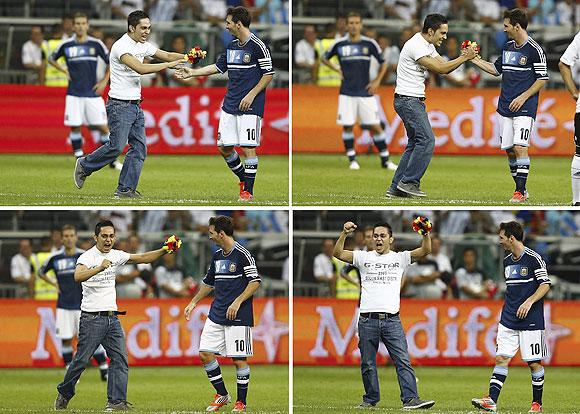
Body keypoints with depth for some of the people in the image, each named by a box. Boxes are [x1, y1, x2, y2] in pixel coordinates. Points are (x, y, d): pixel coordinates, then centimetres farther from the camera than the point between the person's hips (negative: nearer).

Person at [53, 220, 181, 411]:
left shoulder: (116, 255, 11)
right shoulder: (88, 257, -11)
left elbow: (142, 258, 17)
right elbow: (78, 276, -29)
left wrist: (164, 250, 4)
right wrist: (99, 268, -43)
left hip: (112, 317, 6)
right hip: (92, 318, -6)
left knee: (120, 359, -6)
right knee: (81, 360, -3)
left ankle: (116, 401, -8)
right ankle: (64, 394, 17)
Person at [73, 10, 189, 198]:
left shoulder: (143, 45, 10)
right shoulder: (121, 46, -18)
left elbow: (167, 55, 15)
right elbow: (141, 69, -29)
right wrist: (170, 64, -27)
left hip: (136, 105, 9)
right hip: (120, 105, -9)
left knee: (139, 148, 1)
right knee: (117, 146, -9)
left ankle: (125, 189, 5)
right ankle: (84, 166, 13)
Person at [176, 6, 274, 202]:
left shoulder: (258, 46, -10)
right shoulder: (232, 46, 13)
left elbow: (269, 75, -9)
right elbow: (218, 67, 24)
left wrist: (251, 96, -14)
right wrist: (191, 73, 22)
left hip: (249, 106, -8)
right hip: (230, 105, 8)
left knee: (248, 147, -7)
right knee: (224, 147, 6)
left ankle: (249, 190, 1)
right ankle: (244, 179, 25)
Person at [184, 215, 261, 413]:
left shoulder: (242, 254, -10)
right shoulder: (217, 256, 14)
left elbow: (255, 282, -15)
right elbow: (208, 283, 27)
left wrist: (238, 302, -21)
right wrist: (193, 303, 25)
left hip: (238, 317, -8)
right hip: (216, 315, 8)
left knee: (239, 359, -3)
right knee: (205, 354, 1)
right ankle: (222, 394, 15)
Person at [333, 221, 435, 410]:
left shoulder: (399, 258, 11)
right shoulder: (364, 257, 11)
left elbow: (425, 251, 1)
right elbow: (338, 253, 2)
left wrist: (426, 234, -17)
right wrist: (344, 234, -12)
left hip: (392, 320, -1)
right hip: (367, 319, 1)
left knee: (403, 361, -9)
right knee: (368, 364, 7)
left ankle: (410, 399, -15)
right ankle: (371, 399, 19)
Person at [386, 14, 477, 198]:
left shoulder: (427, 46, 14)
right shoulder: (416, 46, -18)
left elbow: (445, 66, 14)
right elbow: (440, 69, -20)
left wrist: (462, 57, -3)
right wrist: (464, 58, -15)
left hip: (414, 100, 11)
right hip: (408, 100, -11)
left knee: (415, 143, 10)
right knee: (426, 139, -14)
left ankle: (396, 188, 10)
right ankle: (409, 182, -11)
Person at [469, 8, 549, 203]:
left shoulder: (534, 49, -9)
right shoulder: (507, 47, 13)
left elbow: (542, 79, -8)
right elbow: (496, 69, 25)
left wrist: (523, 97, -13)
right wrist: (474, 59, 19)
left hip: (524, 107, -7)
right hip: (505, 107, 7)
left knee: (520, 147, -16)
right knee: (509, 149, 5)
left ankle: (520, 192, -14)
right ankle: (521, 189, 14)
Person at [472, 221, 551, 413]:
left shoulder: (533, 258, -8)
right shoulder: (507, 261, 14)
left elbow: (545, 284, -10)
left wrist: (529, 302, -21)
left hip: (531, 321, -6)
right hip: (508, 321, 6)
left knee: (534, 363, -1)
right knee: (501, 358, -3)